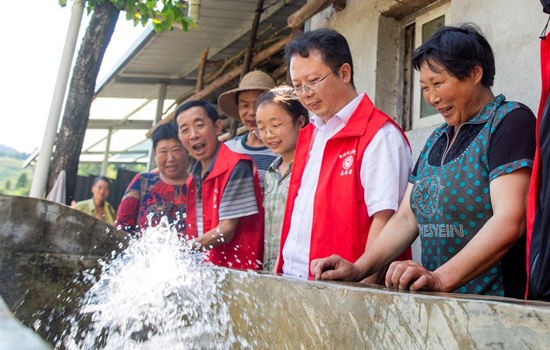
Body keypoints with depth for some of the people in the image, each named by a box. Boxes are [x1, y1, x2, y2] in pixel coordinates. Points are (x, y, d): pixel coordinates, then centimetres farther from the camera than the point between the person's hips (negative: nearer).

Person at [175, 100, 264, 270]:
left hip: (239, 268, -6)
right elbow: (196, 232, 13)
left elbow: (226, 230, -12)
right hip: (208, 268, 6)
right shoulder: (194, 177, 14)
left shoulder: (236, 167, -9)